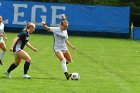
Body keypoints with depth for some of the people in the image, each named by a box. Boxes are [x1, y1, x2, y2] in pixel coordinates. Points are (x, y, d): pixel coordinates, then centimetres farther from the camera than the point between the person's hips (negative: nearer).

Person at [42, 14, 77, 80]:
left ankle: (64, 63, 43)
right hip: (57, 48, -6)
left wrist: (71, 46, 15)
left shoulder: (65, 31, 5)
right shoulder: (55, 29, -11)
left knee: (70, 60, 10)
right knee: (63, 60, -23)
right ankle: (66, 74, -26)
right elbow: (46, 28, -16)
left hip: (64, 48, 6)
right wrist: (44, 25, -38)